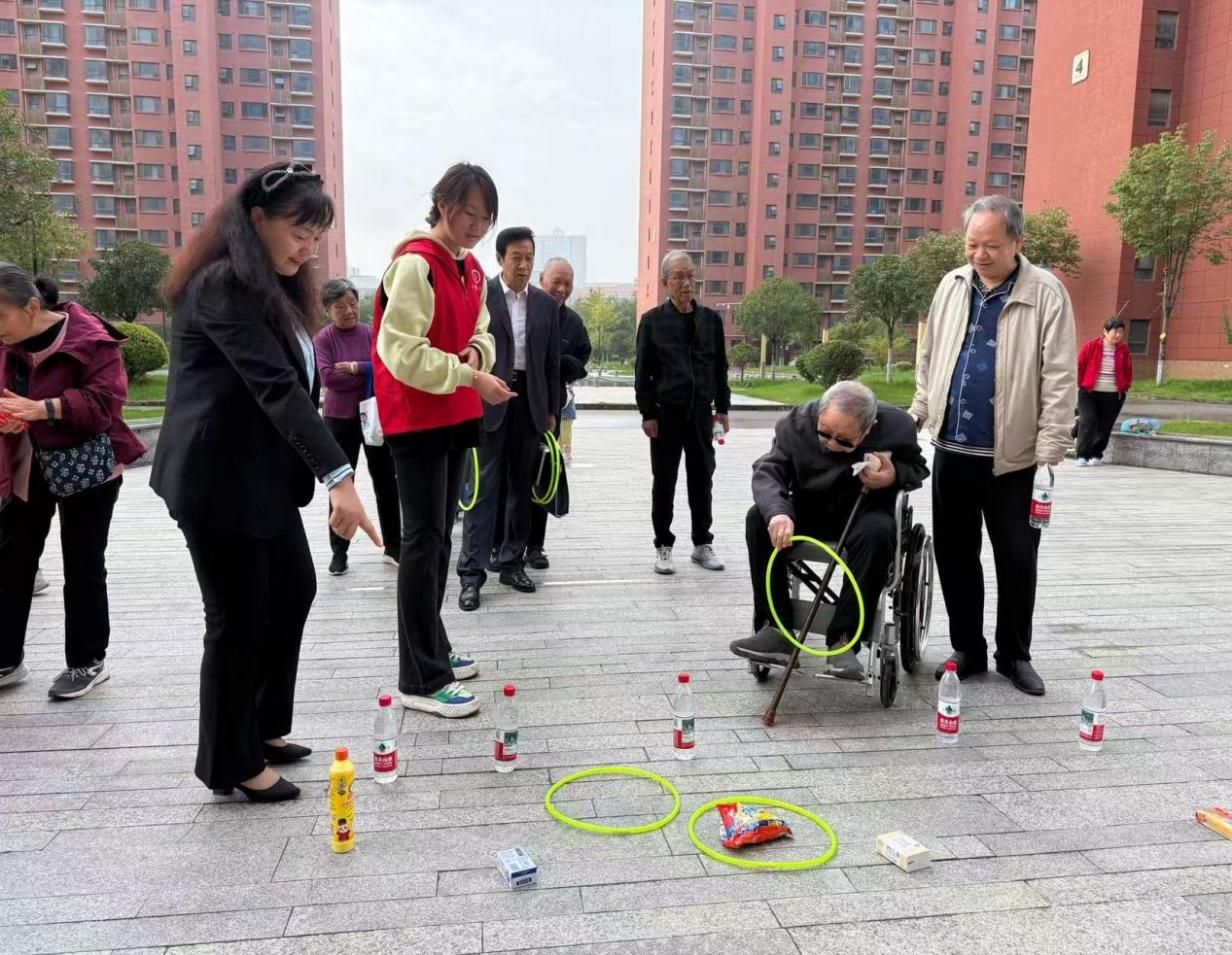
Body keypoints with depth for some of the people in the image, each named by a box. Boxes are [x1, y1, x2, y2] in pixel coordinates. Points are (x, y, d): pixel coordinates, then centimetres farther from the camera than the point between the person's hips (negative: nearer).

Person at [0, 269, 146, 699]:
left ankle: (88, 661, 18)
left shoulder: (90, 339, -16)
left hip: (85, 466, -6)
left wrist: (42, 409, -31)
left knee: (82, 568, 3)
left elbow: (105, 402, -22)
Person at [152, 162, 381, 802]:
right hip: (218, 479, -10)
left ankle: (263, 727, 32)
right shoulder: (223, 285, -17)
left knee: (294, 589, 17)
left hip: (262, 475, 10)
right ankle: (232, 764, 18)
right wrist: (338, 477, -35)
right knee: (239, 618, 0)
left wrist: (319, 473, 17)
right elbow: (274, 386, -28)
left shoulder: (270, 286, 15)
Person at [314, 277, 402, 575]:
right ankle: (339, 551, 16)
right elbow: (328, 377, -17)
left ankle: (393, 546, 18)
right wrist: (371, 375, -14)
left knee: (385, 481, 7)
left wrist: (356, 367, -19)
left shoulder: (371, 333, 2)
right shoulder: (323, 338, -5)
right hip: (340, 419, -2)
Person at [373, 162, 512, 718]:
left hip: (455, 418, 9)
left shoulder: (472, 270, 12)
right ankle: (421, 680, -2)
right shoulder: (414, 264, -15)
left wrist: (477, 353, -4)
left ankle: (432, 647, 27)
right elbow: (402, 351, -22)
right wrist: (470, 378, -22)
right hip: (417, 420, -9)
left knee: (441, 534, 14)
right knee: (423, 538, -8)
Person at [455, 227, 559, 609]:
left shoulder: (546, 304, 10)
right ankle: (471, 573, -2)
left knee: (521, 487, 9)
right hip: (489, 402, -4)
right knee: (484, 487, -6)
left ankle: (512, 563, 20)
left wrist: (551, 410, 9)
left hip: (530, 402, 4)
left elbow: (552, 362, 12)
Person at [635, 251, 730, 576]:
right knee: (664, 482, 5)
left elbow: (720, 366, 10)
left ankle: (702, 543, 20)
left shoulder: (710, 318, 7)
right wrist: (647, 413, -9)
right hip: (666, 413, -3)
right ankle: (663, 546, 14)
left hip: (701, 413, 3)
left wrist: (722, 408, 6)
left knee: (701, 479, 9)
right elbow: (642, 371, -4)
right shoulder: (653, 320, -2)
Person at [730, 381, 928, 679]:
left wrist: (895, 475, -24)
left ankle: (845, 640, -29)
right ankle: (775, 629, -20)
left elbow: (918, 469, 1)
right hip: (810, 512, 2)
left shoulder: (897, 426, -17)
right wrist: (776, 512, -42)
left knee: (877, 531, -37)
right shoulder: (797, 423, -17)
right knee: (759, 518, -25)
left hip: (865, 512, -1)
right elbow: (767, 471, -21)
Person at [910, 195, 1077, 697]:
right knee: (954, 554, 10)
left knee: (1016, 560, 8)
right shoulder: (951, 286, 7)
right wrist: (919, 413, 11)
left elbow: (1059, 378, -11)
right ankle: (967, 649, 25)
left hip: (1013, 455, -4)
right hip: (952, 449, 4)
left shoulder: (1046, 293, -8)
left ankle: (1014, 654, 25)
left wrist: (1050, 451, -14)